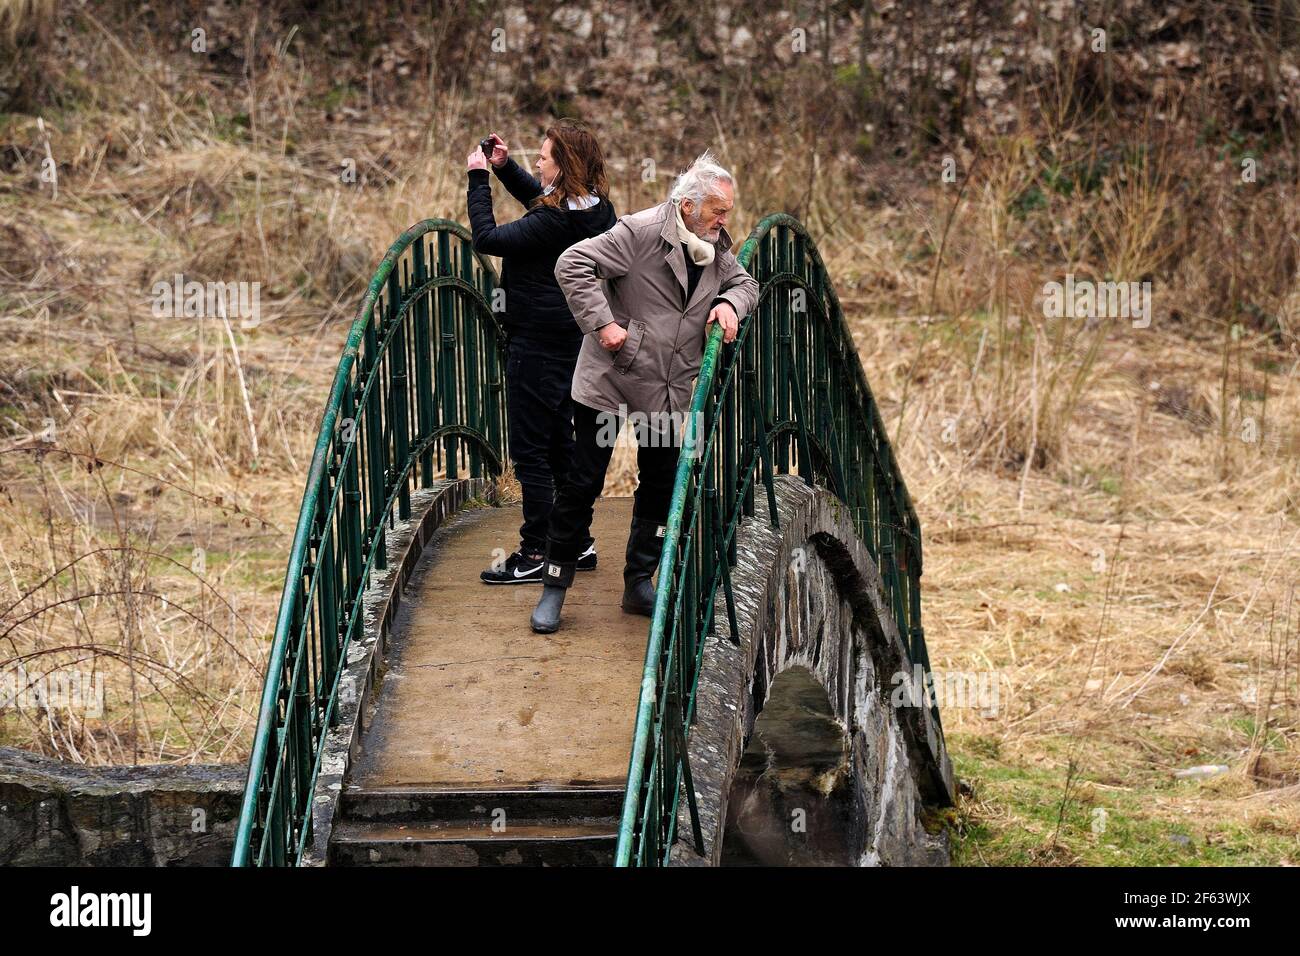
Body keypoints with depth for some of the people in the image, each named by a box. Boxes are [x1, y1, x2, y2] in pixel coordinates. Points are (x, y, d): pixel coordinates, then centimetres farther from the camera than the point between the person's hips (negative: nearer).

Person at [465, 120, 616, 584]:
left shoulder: (554, 222, -25)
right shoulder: (592, 207, 4)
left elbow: (487, 238, -22)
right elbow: (535, 194, 24)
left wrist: (478, 179, -13)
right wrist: (504, 166, 10)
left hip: (537, 344, -10)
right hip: (570, 341, 10)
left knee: (530, 449, -2)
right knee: (560, 441, 19)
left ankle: (535, 554, 3)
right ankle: (576, 542, 26)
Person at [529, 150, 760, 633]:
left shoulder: (716, 248, 4)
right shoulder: (641, 232, -18)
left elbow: (744, 282, 18)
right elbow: (573, 264, -20)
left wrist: (730, 302, -6)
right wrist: (601, 323, -25)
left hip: (668, 392, 6)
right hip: (609, 381, -6)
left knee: (660, 486, 11)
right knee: (583, 484, -1)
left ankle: (639, 584, 25)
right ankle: (555, 587, 10)